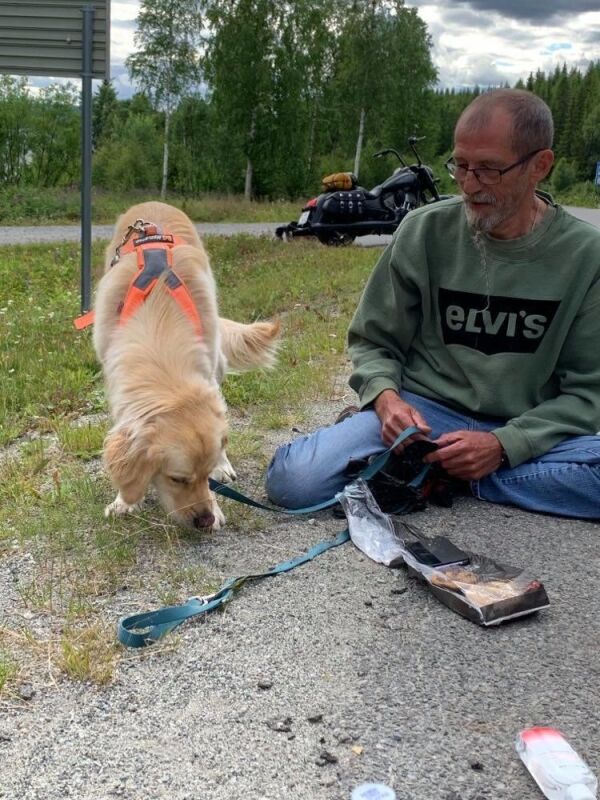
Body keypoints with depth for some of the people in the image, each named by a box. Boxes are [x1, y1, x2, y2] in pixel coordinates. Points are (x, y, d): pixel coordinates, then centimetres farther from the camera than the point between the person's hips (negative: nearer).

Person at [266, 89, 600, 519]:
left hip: (530, 433, 2)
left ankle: (432, 472, -13)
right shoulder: (425, 231, -4)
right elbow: (373, 340, 5)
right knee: (294, 481, -24)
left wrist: (504, 445, -18)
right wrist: (386, 398, -17)